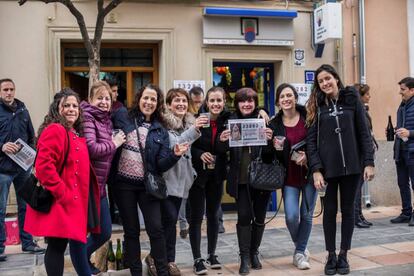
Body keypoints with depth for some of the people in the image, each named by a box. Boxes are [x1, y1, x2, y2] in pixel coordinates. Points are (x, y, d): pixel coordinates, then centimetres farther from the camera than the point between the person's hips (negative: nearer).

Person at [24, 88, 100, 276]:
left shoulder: (76, 134, 15)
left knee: (76, 242, 15)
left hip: (75, 201, 10)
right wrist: (62, 193, -22)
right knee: (57, 246, -2)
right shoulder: (55, 130, -15)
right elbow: (43, 166, -24)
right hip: (60, 202, -10)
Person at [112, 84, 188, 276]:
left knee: (156, 229, 0)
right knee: (131, 231, 9)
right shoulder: (122, 116, 0)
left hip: (148, 185, 1)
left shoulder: (160, 131, 4)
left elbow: (161, 165, -1)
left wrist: (175, 155, -16)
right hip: (123, 184, -1)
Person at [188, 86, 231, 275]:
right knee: (196, 216, 1)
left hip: (216, 174, 4)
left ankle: (211, 255, 26)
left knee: (213, 215, 13)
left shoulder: (227, 120, -1)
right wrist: (200, 154, -21)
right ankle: (197, 259, 10)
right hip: (197, 173, -3)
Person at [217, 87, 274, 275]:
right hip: (241, 179, 0)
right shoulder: (231, 121, 1)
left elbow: (269, 153, -3)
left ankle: (254, 253, 28)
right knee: (244, 217, -2)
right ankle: (244, 257, 10)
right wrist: (222, 141, -19)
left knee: (259, 217, 11)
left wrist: (269, 140, -24)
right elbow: (222, 151, 2)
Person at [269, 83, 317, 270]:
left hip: (309, 172, 0)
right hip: (289, 175, 0)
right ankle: (300, 247, 22)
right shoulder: (274, 124, -1)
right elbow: (272, 154, 4)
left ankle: (300, 252, 25)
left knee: (307, 215, 5)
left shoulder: (307, 116, -4)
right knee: (291, 216, -9)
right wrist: (276, 148, -17)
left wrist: (308, 156, -14)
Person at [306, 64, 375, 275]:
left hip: (351, 165, 0)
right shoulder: (317, 105, 2)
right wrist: (315, 169, -10)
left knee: (348, 209, 8)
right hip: (327, 167, 0)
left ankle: (343, 255, 20)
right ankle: (331, 256, 18)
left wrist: (369, 162, -5)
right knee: (330, 211, 6)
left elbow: (363, 133, 2)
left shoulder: (351, 99, 2)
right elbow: (311, 140, -2)